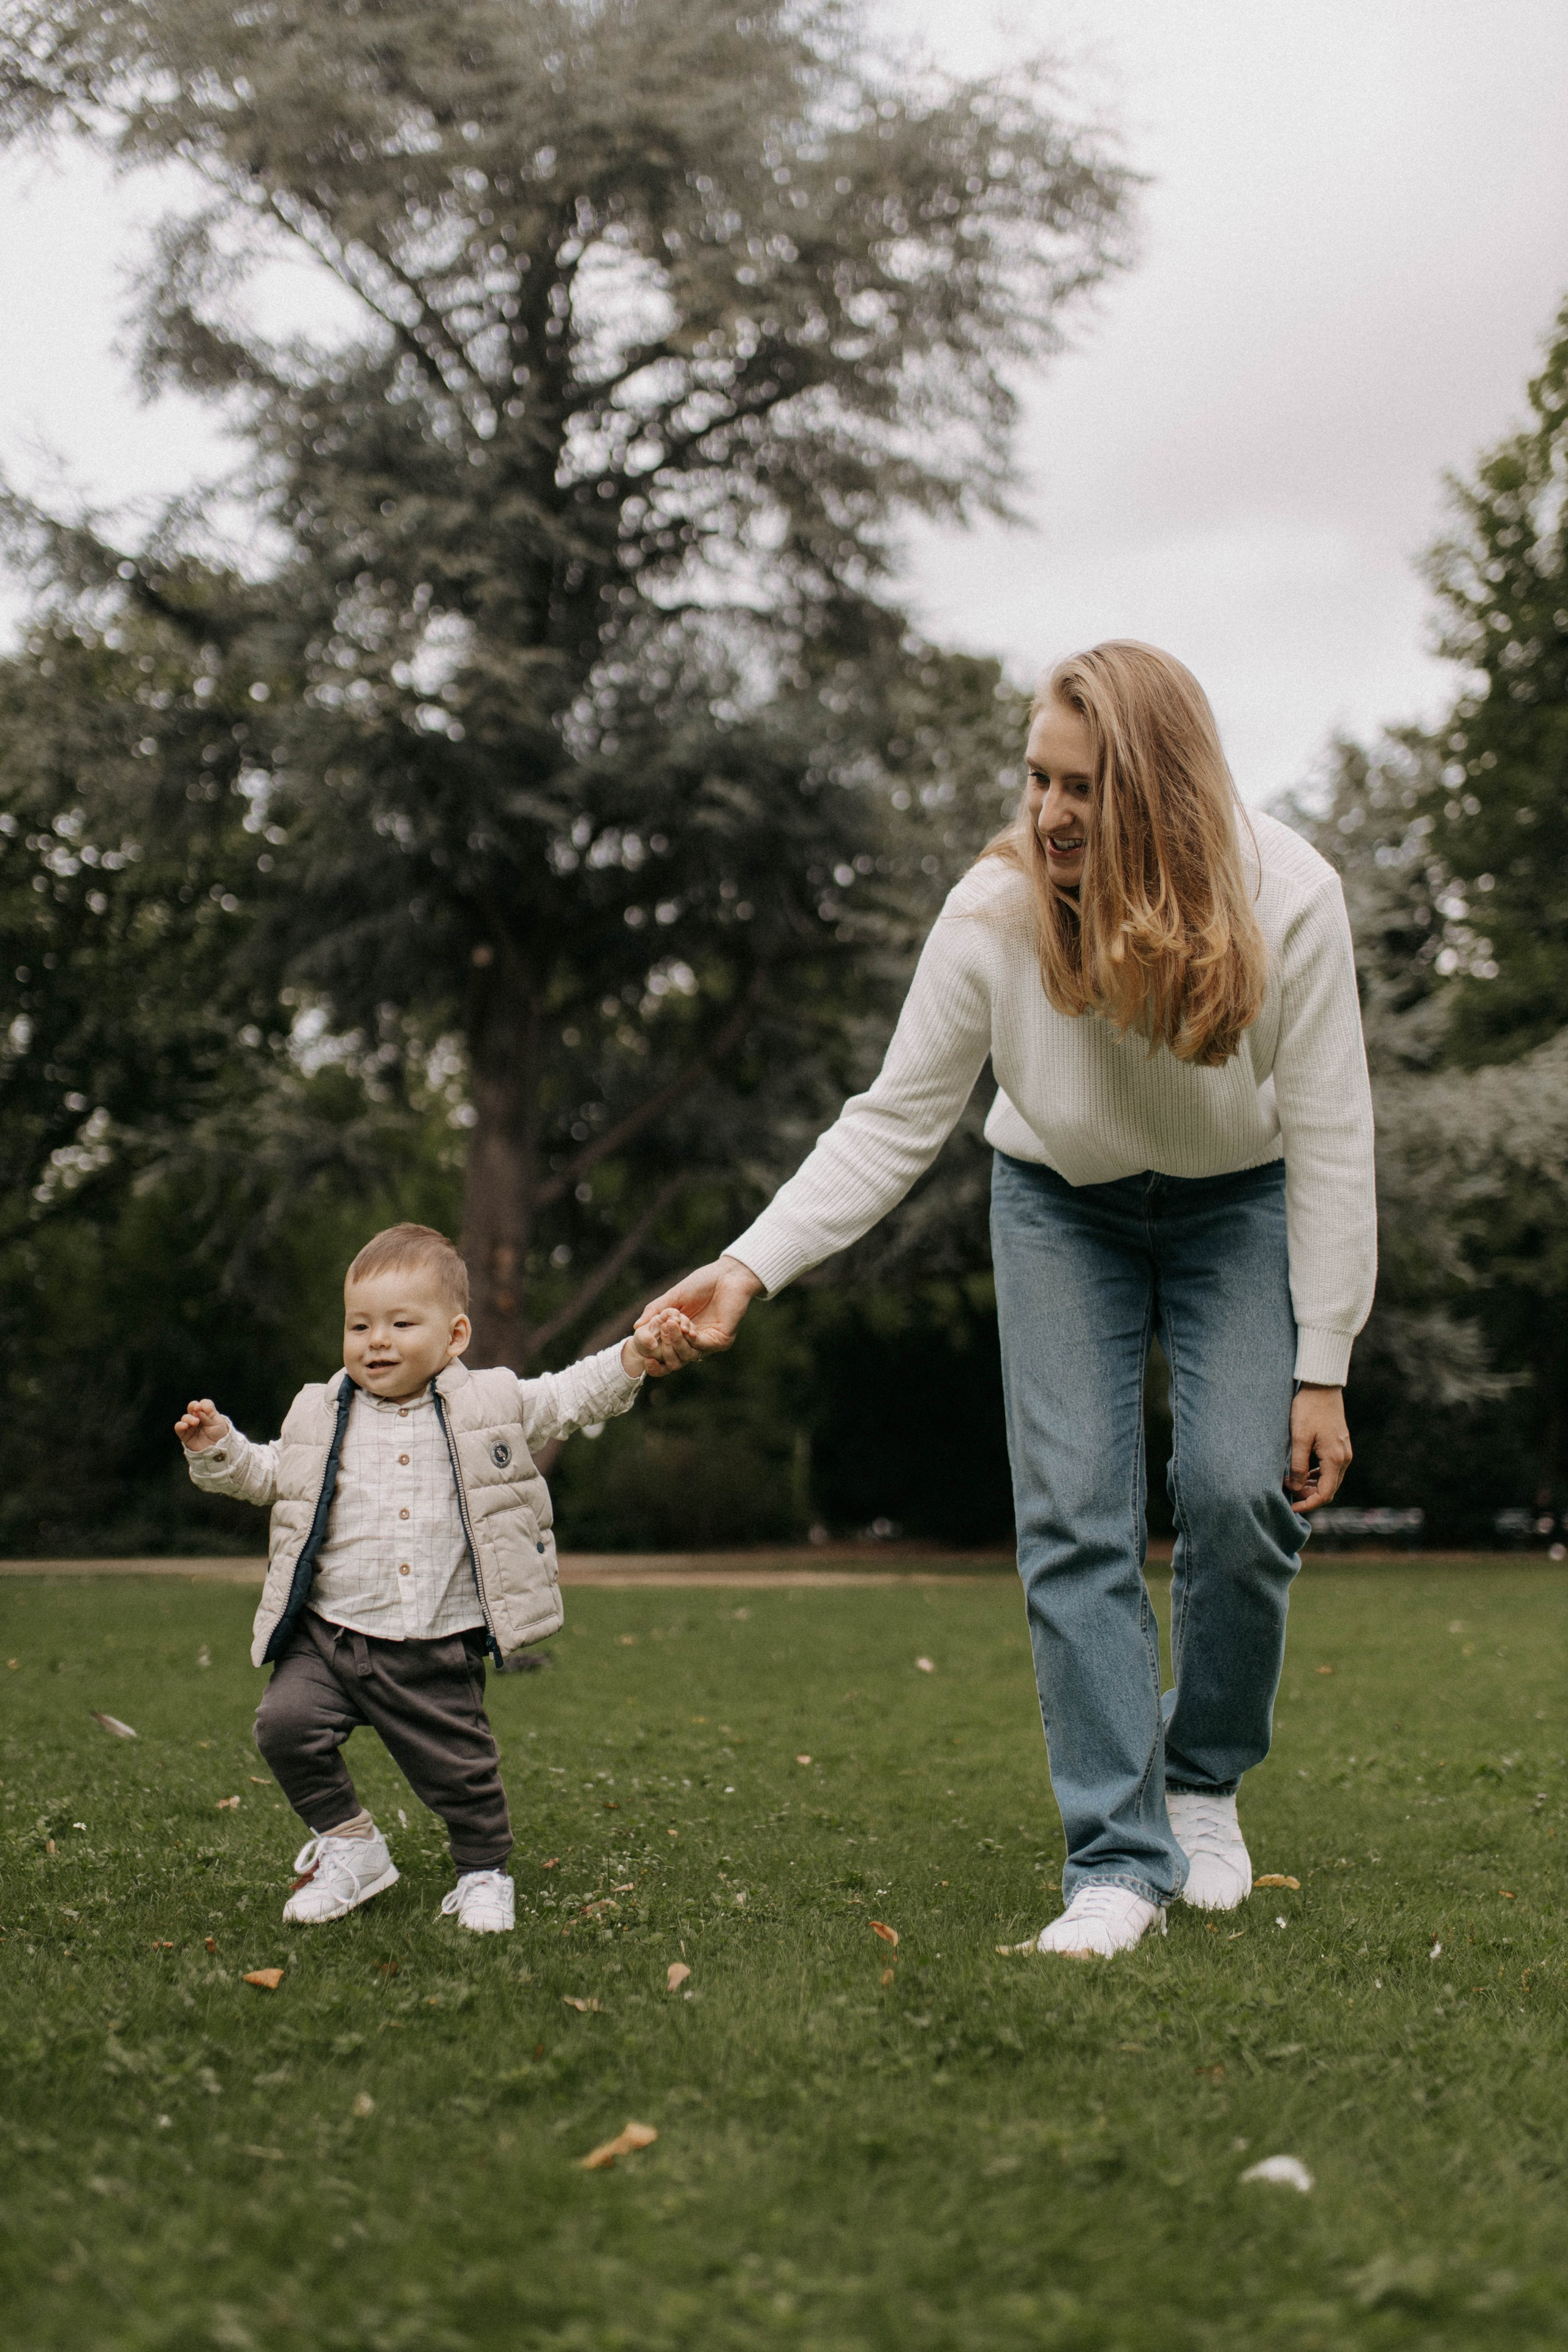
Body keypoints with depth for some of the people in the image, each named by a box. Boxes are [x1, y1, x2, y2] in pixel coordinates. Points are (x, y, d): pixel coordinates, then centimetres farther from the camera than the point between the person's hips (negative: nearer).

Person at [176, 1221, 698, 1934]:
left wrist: (637, 1356, -12)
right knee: (286, 1723, -16)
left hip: (439, 1651, -1)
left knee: (460, 1767, 3)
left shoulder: (491, 1406, 2)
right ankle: (349, 1843, 5)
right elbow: (264, 1475, 16)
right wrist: (217, 1447, -3)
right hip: (330, 1633, 2)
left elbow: (569, 1397, 3)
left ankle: (483, 1874, 30)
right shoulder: (320, 1416, 7)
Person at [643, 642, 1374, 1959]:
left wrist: (1322, 1367, -18)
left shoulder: (1286, 898, -27)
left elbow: (1327, 1137, -18)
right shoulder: (995, 913, -26)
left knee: (1241, 1492, -15)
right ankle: (1121, 1859, -4)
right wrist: (751, 1268, -28)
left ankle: (1204, 1783, 11)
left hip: (1238, 1206, 0)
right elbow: (893, 1123, -17)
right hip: (1062, 1206, 1)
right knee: (1073, 1514, -11)